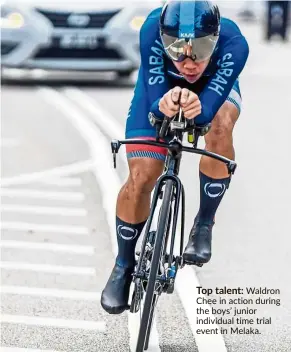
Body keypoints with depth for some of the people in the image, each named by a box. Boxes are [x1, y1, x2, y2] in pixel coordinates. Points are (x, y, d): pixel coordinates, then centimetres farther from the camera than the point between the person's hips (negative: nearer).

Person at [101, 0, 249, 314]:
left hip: (214, 86, 0)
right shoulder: (153, 30, -40)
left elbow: (208, 109, -45)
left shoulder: (233, 43, -40)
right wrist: (164, 104, -62)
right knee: (140, 178, -13)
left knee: (220, 128, -35)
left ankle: (204, 223, -11)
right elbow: (154, 104, -39)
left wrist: (198, 108, -68)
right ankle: (124, 264, 13)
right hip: (161, 86, 0)